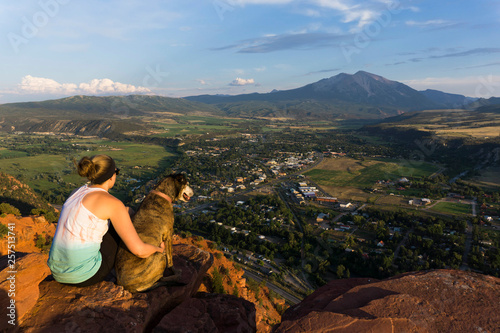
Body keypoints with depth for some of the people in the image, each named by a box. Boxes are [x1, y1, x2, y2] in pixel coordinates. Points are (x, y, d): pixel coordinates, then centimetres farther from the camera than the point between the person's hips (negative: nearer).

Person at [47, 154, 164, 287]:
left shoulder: (77, 193, 9)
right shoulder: (112, 203, -14)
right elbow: (139, 250, -16)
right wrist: (158, 248, 5)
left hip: (58, 273, 7)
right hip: (84, 276, -7)